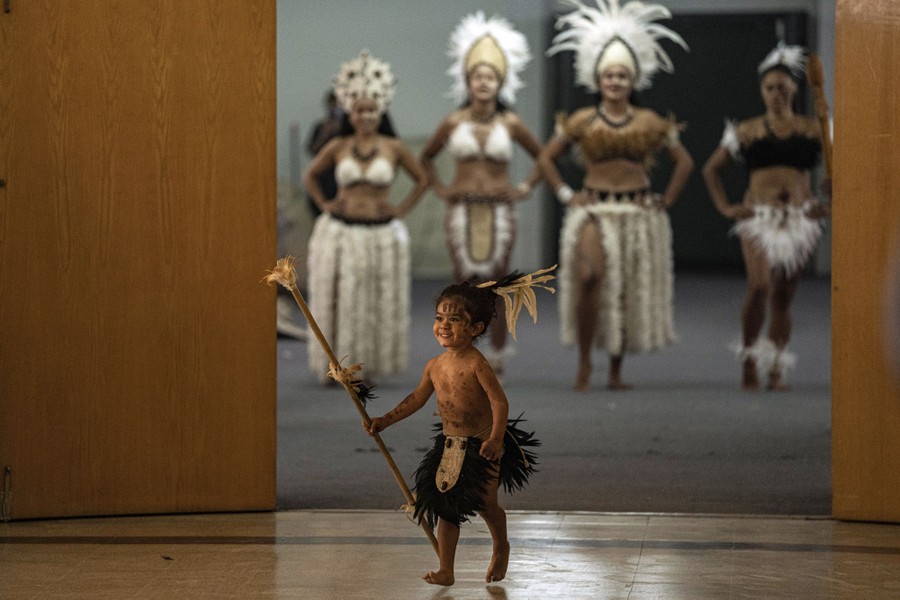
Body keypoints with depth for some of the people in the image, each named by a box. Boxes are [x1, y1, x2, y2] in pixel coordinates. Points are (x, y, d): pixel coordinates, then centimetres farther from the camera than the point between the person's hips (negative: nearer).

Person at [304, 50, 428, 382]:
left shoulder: (393, 148, 0)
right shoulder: (337, 147, 2)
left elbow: (422, 179, 11)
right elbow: (310, 176, 16)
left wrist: (402, 208, 3)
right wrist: (323, 205, 6)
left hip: (382, 233, 0)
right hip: (340, 231, 0)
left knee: (381, 304, 2)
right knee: (339, 301, 0)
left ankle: (372, 365, 12)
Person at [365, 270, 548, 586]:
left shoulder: (476, 364, -20)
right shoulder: (435, 366, 0)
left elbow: (499, 401, -24)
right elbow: (416, 399, 13)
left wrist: (496, 438, -36)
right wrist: (384, 421, 10)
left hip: (481, 445, -6)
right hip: (449, 444, 6)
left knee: (485, 503, 2)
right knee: (445, 505, 3)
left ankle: (501, 548, 34)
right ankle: (446, 570, 8)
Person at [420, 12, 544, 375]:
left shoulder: (510, 124, 0)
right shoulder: (453, 123, 2)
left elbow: (541, 156, 14)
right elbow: (426, 158, 17)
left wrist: (525, 189, 5)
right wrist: (440, 189, 7)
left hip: (499, 210, 0)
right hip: (462, 210, 0)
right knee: (464, 285, 2)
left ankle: (497, 356, 8)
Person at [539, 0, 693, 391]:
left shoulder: (650, 123, 4)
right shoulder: (581, 121, 2)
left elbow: (684, 161, 12)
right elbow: (546, 157, 10)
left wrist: (666, 201, 5)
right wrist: (565, 195, 2)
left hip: (639, 213, 2)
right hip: (593, 211, -2)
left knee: (631, 291, 3)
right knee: (589, 276, -24)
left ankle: (616, 370, 15)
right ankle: (584, 364, -14)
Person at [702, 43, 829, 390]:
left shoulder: (813, 130, 8)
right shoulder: (746, 132, 6)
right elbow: (711, 169, 14)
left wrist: (829, 204, 4)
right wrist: (725, 208, 4)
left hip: (800, 219, 2)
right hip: (758, 217, -2)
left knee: (783, 297, 4)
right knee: (759, 286, -21)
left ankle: (776, 370, 12)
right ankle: (749, 358, -7)